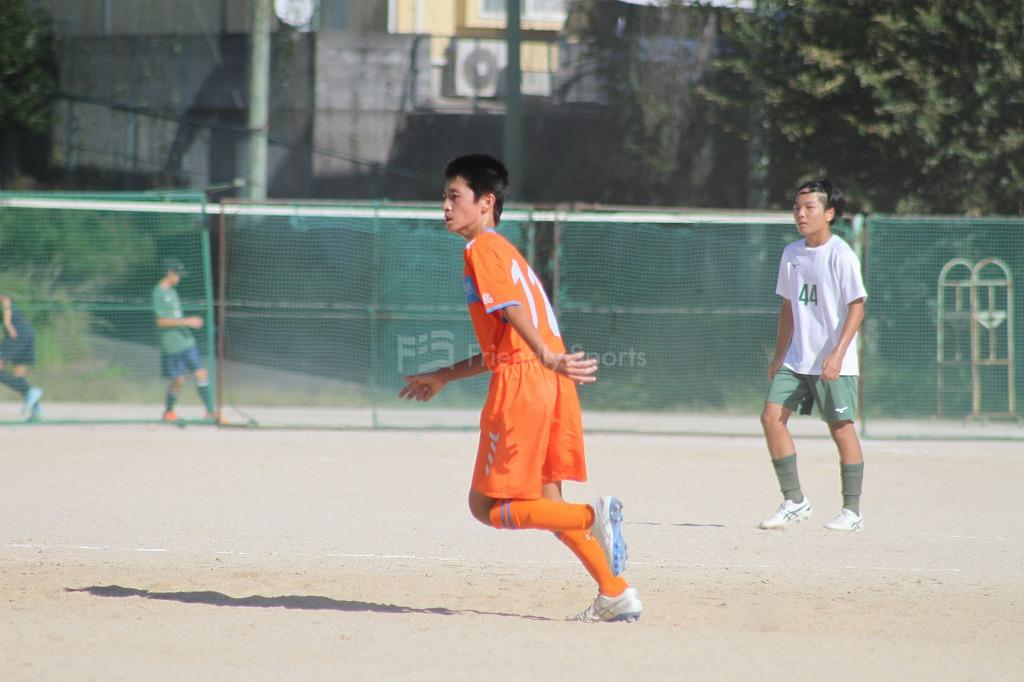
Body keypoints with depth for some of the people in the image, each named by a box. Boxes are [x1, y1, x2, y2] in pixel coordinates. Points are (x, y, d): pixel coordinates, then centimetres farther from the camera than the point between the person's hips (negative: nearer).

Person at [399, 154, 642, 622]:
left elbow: (513, 310, -20)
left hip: (521, 383, -9)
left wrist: (548, 358, -34)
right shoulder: (505, 251, 27)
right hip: (551, 387, 9)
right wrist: (443, 377, 40)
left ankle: (594, 517, -19)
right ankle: (616, 593, 6)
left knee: (487, 506, -3)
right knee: (544, 502, 14)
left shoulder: (481, 248, -2)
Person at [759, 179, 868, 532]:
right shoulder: (792, 254, 10)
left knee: (841, 427, -2)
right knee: (772, 416, -4)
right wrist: (779, 355, 18)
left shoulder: (841, 255, -11)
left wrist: (838, 353, -21)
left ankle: (852, 511, 7)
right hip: (796, 358, 7)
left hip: (833, 363, -7)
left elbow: (857, 306, -13)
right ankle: (794, 501, 4)